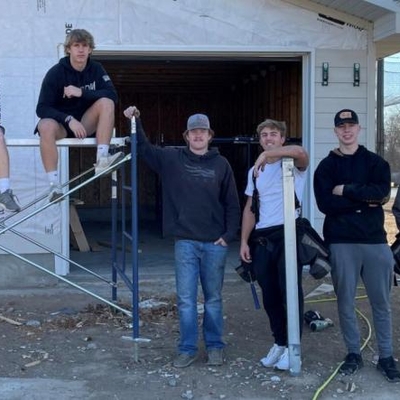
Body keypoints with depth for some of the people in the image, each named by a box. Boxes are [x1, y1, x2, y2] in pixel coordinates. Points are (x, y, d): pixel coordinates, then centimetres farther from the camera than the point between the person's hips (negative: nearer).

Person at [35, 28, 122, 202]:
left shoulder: (96, 69, -1)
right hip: (61, 123, -2)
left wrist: (82, 92, -26)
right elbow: (42, 108, -15)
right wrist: (69, 119, -30)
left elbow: (112, 95, -15)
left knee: (106, 102, -23)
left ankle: (101, 159, -31)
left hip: (85, 123, 3)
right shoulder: (56, 72, -11)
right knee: (46, 126, -36)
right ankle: (54, 185, -34)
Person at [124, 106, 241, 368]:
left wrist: (229, 235, -4)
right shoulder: (172, 159, 4)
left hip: (215, 243, 0)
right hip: (185, 242, 1)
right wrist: (135, 122, -6)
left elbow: (232, 204, 3)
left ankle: (215, 346, 22)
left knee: (213, 298, 10)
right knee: (186, 299, 4)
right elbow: (144, 148, 7)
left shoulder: (221, 164, 1)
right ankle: (188, 349, 15)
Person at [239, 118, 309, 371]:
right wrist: (244, 241, 11)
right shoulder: (254, 171, 18)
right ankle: (280, 343, 24)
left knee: (290, 292, -3)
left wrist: (266, 155, -26)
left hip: (288, 235, -6)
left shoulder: (293, 164, -1)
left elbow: (300, 152, -28)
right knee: (270, 295, 10)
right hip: (261, 239, 6)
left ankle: (293, 347, 8)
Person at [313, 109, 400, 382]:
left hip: (375, 239, 0)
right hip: (342, 241, 0)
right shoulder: (327, 166, 7)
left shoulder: (376, 162, 8)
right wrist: (365, 200, -10)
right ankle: (354, 354, 19)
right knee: (346, 302, 5)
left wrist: (347, 190, -11)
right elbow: (325, 203, -9)